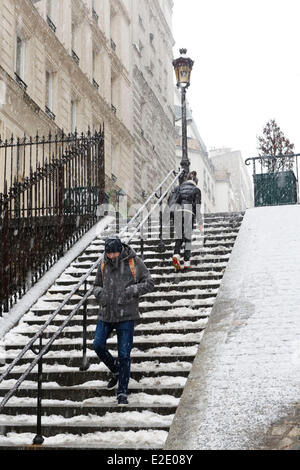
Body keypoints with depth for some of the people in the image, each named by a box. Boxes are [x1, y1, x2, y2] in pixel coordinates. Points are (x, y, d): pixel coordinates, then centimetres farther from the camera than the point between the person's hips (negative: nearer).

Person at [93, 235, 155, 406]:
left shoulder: (134, 262, -7)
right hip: (106, 313, 4)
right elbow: (97, 285, 18)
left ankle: (123, 392, 8)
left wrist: (131, 290, -18)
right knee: (98, 345, 6)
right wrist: (99, 293, -5)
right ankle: (116, 371, 34)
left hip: (126, 315, -4)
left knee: (124, 354, -2)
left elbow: (149, 284, -3)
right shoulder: (104, 263, 4)